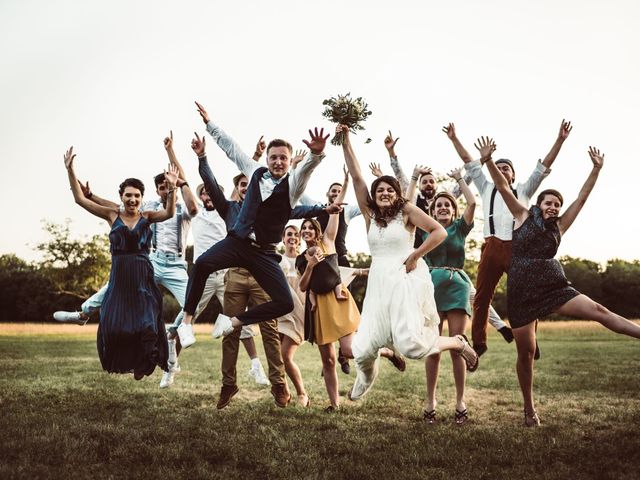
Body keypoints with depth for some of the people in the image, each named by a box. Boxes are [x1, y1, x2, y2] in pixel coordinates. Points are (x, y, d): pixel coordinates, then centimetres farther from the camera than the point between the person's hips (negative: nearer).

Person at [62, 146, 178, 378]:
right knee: (112, 325, -1)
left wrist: (172, 188, -32)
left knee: (146, 325, -3)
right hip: (118, 278, 1)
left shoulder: (147, 217, 2)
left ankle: (141, 364, 21)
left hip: (143, 279, -1)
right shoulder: (112, 216, 4)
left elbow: (169, 212, -17)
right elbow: (80, 199, 2)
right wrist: (70, 170, -6)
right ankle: (121, 362, 25)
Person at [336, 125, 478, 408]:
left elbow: (439, 232, -4)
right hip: (379, 281, 4)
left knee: (411, 344, -18)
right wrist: (345, 141, 4)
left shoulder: (407, 211, 2)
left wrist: (415, 256, -11)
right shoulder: (370, 214, 12)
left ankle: (458, 344, 11)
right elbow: (356, 176, 8)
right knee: (362, 348, -3)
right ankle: (365, 378, 32)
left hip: (407, 279, -4)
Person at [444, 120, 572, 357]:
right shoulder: (487, 189, 23)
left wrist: (560, 140, 10)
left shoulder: (523, 190, 21)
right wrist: (454, 139, 21)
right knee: (481, 297, -4)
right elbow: (470, 163, 23)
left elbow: (543, 166, 16)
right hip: (492, 247, 1)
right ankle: (478, 343, -2)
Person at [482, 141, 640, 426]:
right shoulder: (523, 217, 6)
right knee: (526, 352, 0)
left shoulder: (559, 226, 12)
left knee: (598, 310, -13)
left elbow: (582, 197, 10)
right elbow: (502, 186, -2)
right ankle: (529, 410, 12)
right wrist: (488, 159, -12)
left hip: (553, 287, 3)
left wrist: (596, 169, 7)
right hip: (521, 292, -3)